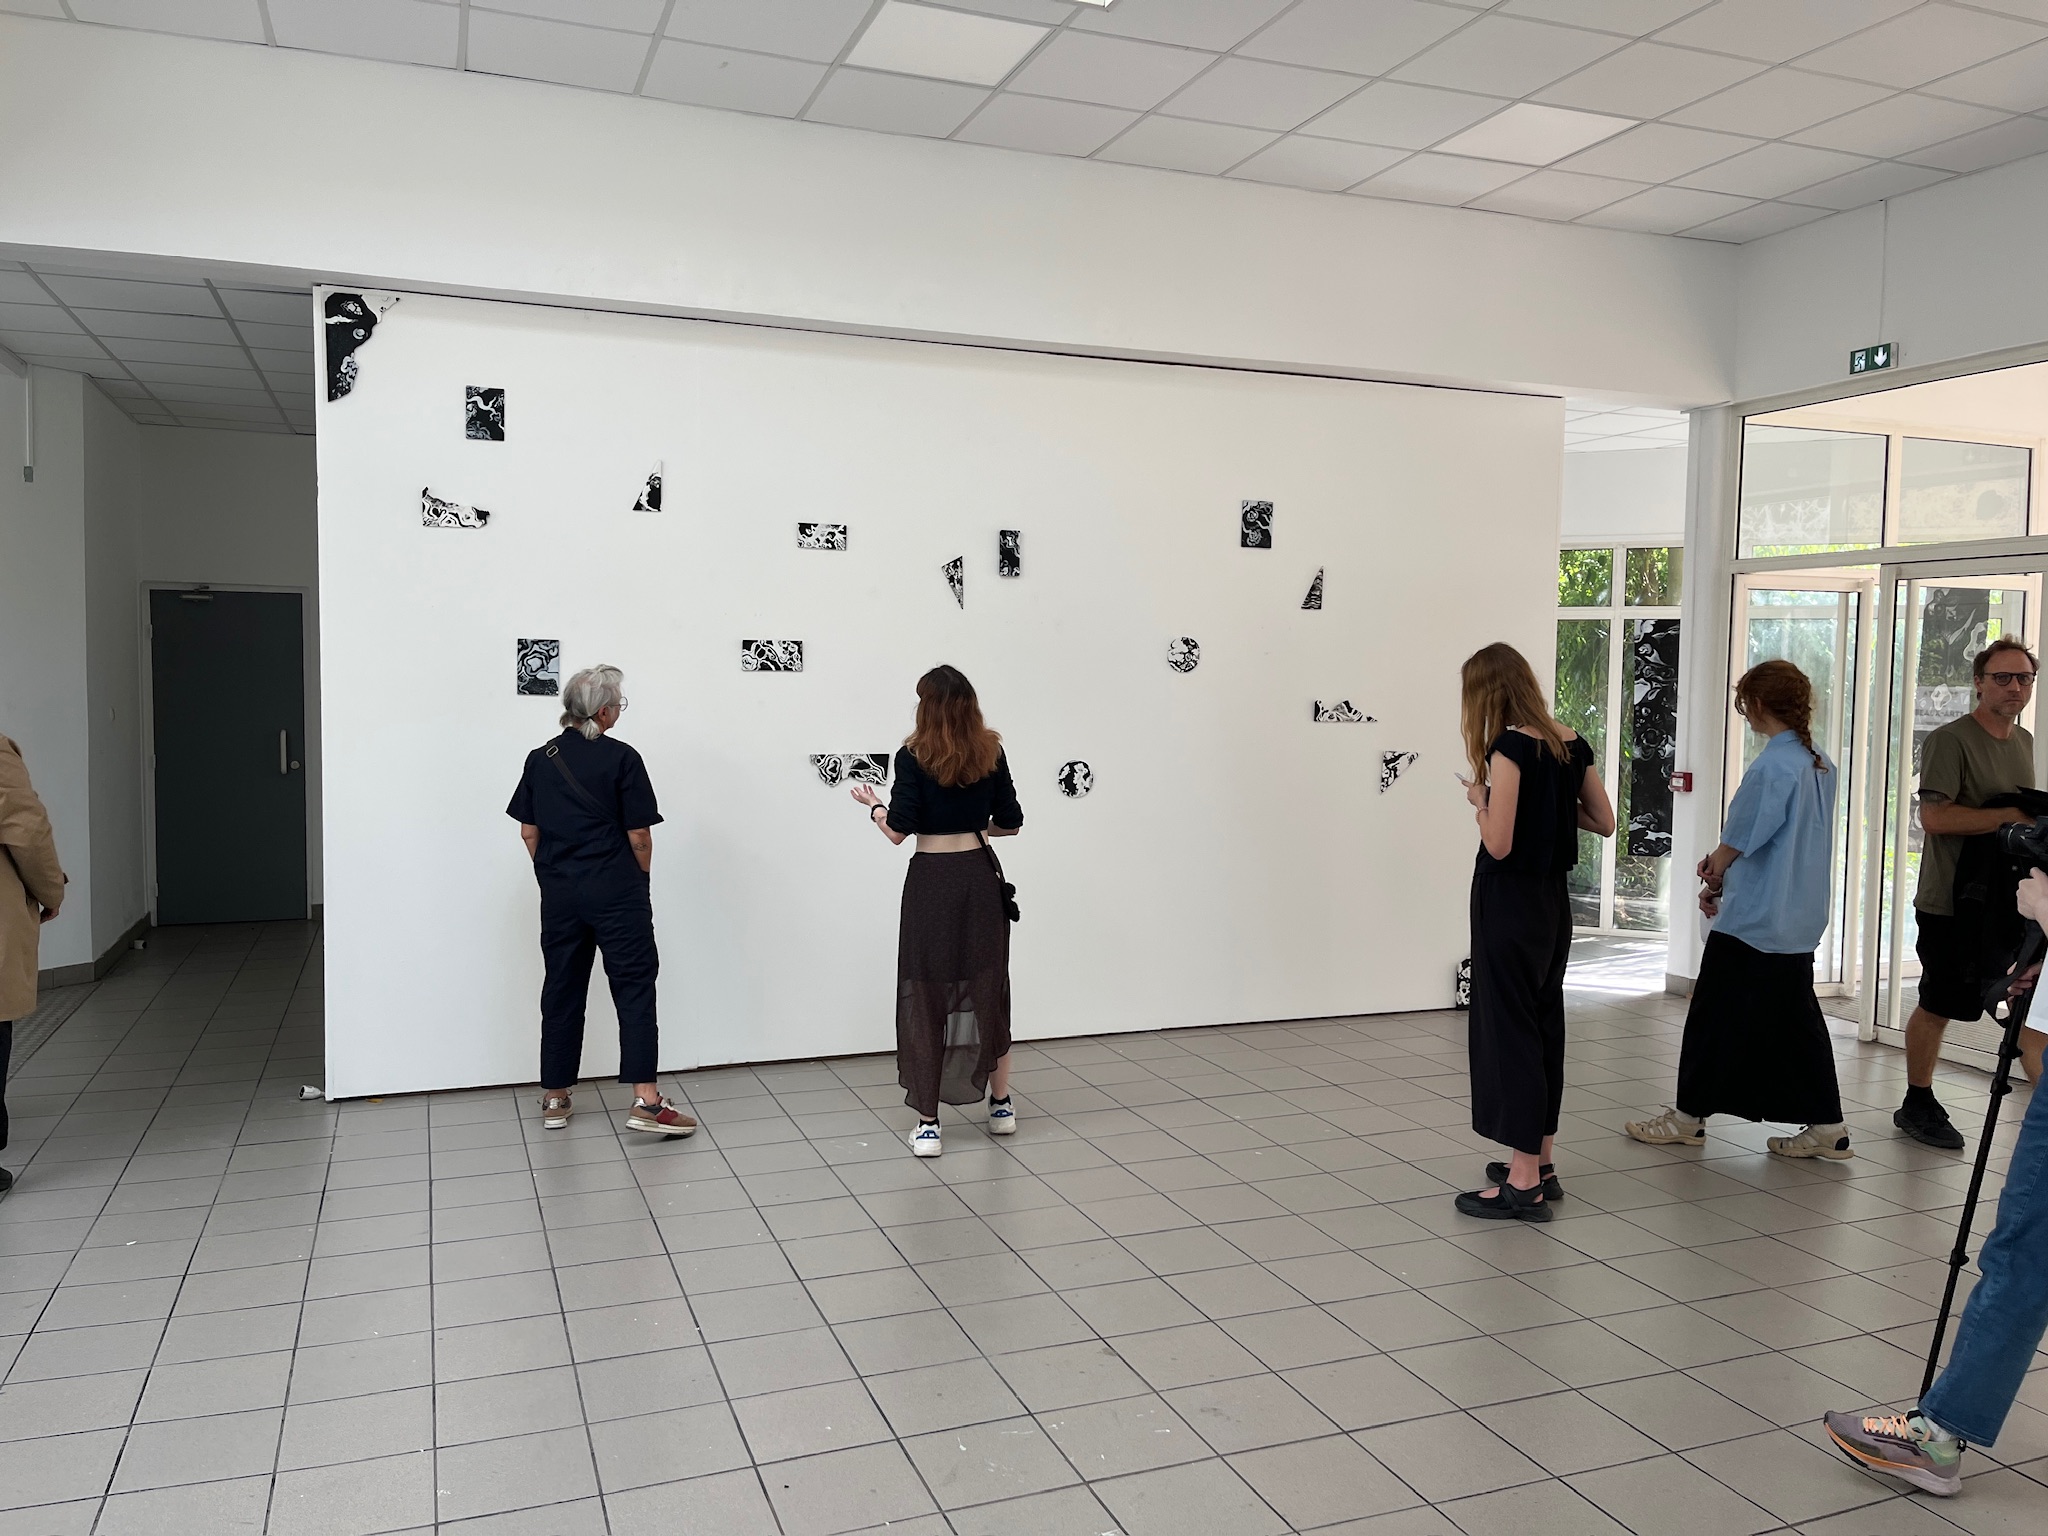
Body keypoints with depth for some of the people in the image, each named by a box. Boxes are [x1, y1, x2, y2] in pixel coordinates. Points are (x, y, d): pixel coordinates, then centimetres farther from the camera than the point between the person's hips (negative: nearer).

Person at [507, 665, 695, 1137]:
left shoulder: (540, 759, 5)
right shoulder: (621, 758, -10)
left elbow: (528, 832, 8)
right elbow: (639, 837, -8)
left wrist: (552, 876, 18)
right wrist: (639, 879, 8)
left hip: (559, 892, 5)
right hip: (616, 892, -5)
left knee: (562, 990, 13)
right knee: (634, 987, -2)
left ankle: (554, 1099, 21)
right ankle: (645, 1101, -8)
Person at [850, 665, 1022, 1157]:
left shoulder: (914, 756, -8)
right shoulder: (991, 753, 3)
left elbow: (898, 830, -12)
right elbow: (1010, 823, 7)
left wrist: (873, 804, 8)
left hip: (931, 881, -4)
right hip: (980, 876, 4)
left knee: (925, 997, 3)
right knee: (988, 988, 16)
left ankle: (928, 1122, 6)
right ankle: (1001, 1104, 27)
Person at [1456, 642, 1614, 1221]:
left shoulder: (1510, 748, -18)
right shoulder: (1572, 745, 5)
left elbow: (1498, 844, -21)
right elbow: (1604, 822, 12)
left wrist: (1481, 799, -4)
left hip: (1509, 906, -8)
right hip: (1553, 903, 8)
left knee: (1508, 1029, -1)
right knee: (1544, 1026, 16)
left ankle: (1524, 1183, 5)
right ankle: (1540, 1163, 28)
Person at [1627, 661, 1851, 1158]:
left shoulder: (1771, 766, -20)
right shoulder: (1820, 765, 7)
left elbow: (1737, 841, -14)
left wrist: (1713, 882, 4)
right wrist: (1724, 860, 7)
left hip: (1752, 920, -8)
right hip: (1801, 923, 8)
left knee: (1718, 1015, 4)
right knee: (1795, 1019, 14)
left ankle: (1689, 1116, 16)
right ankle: (1826, 1126, 17)